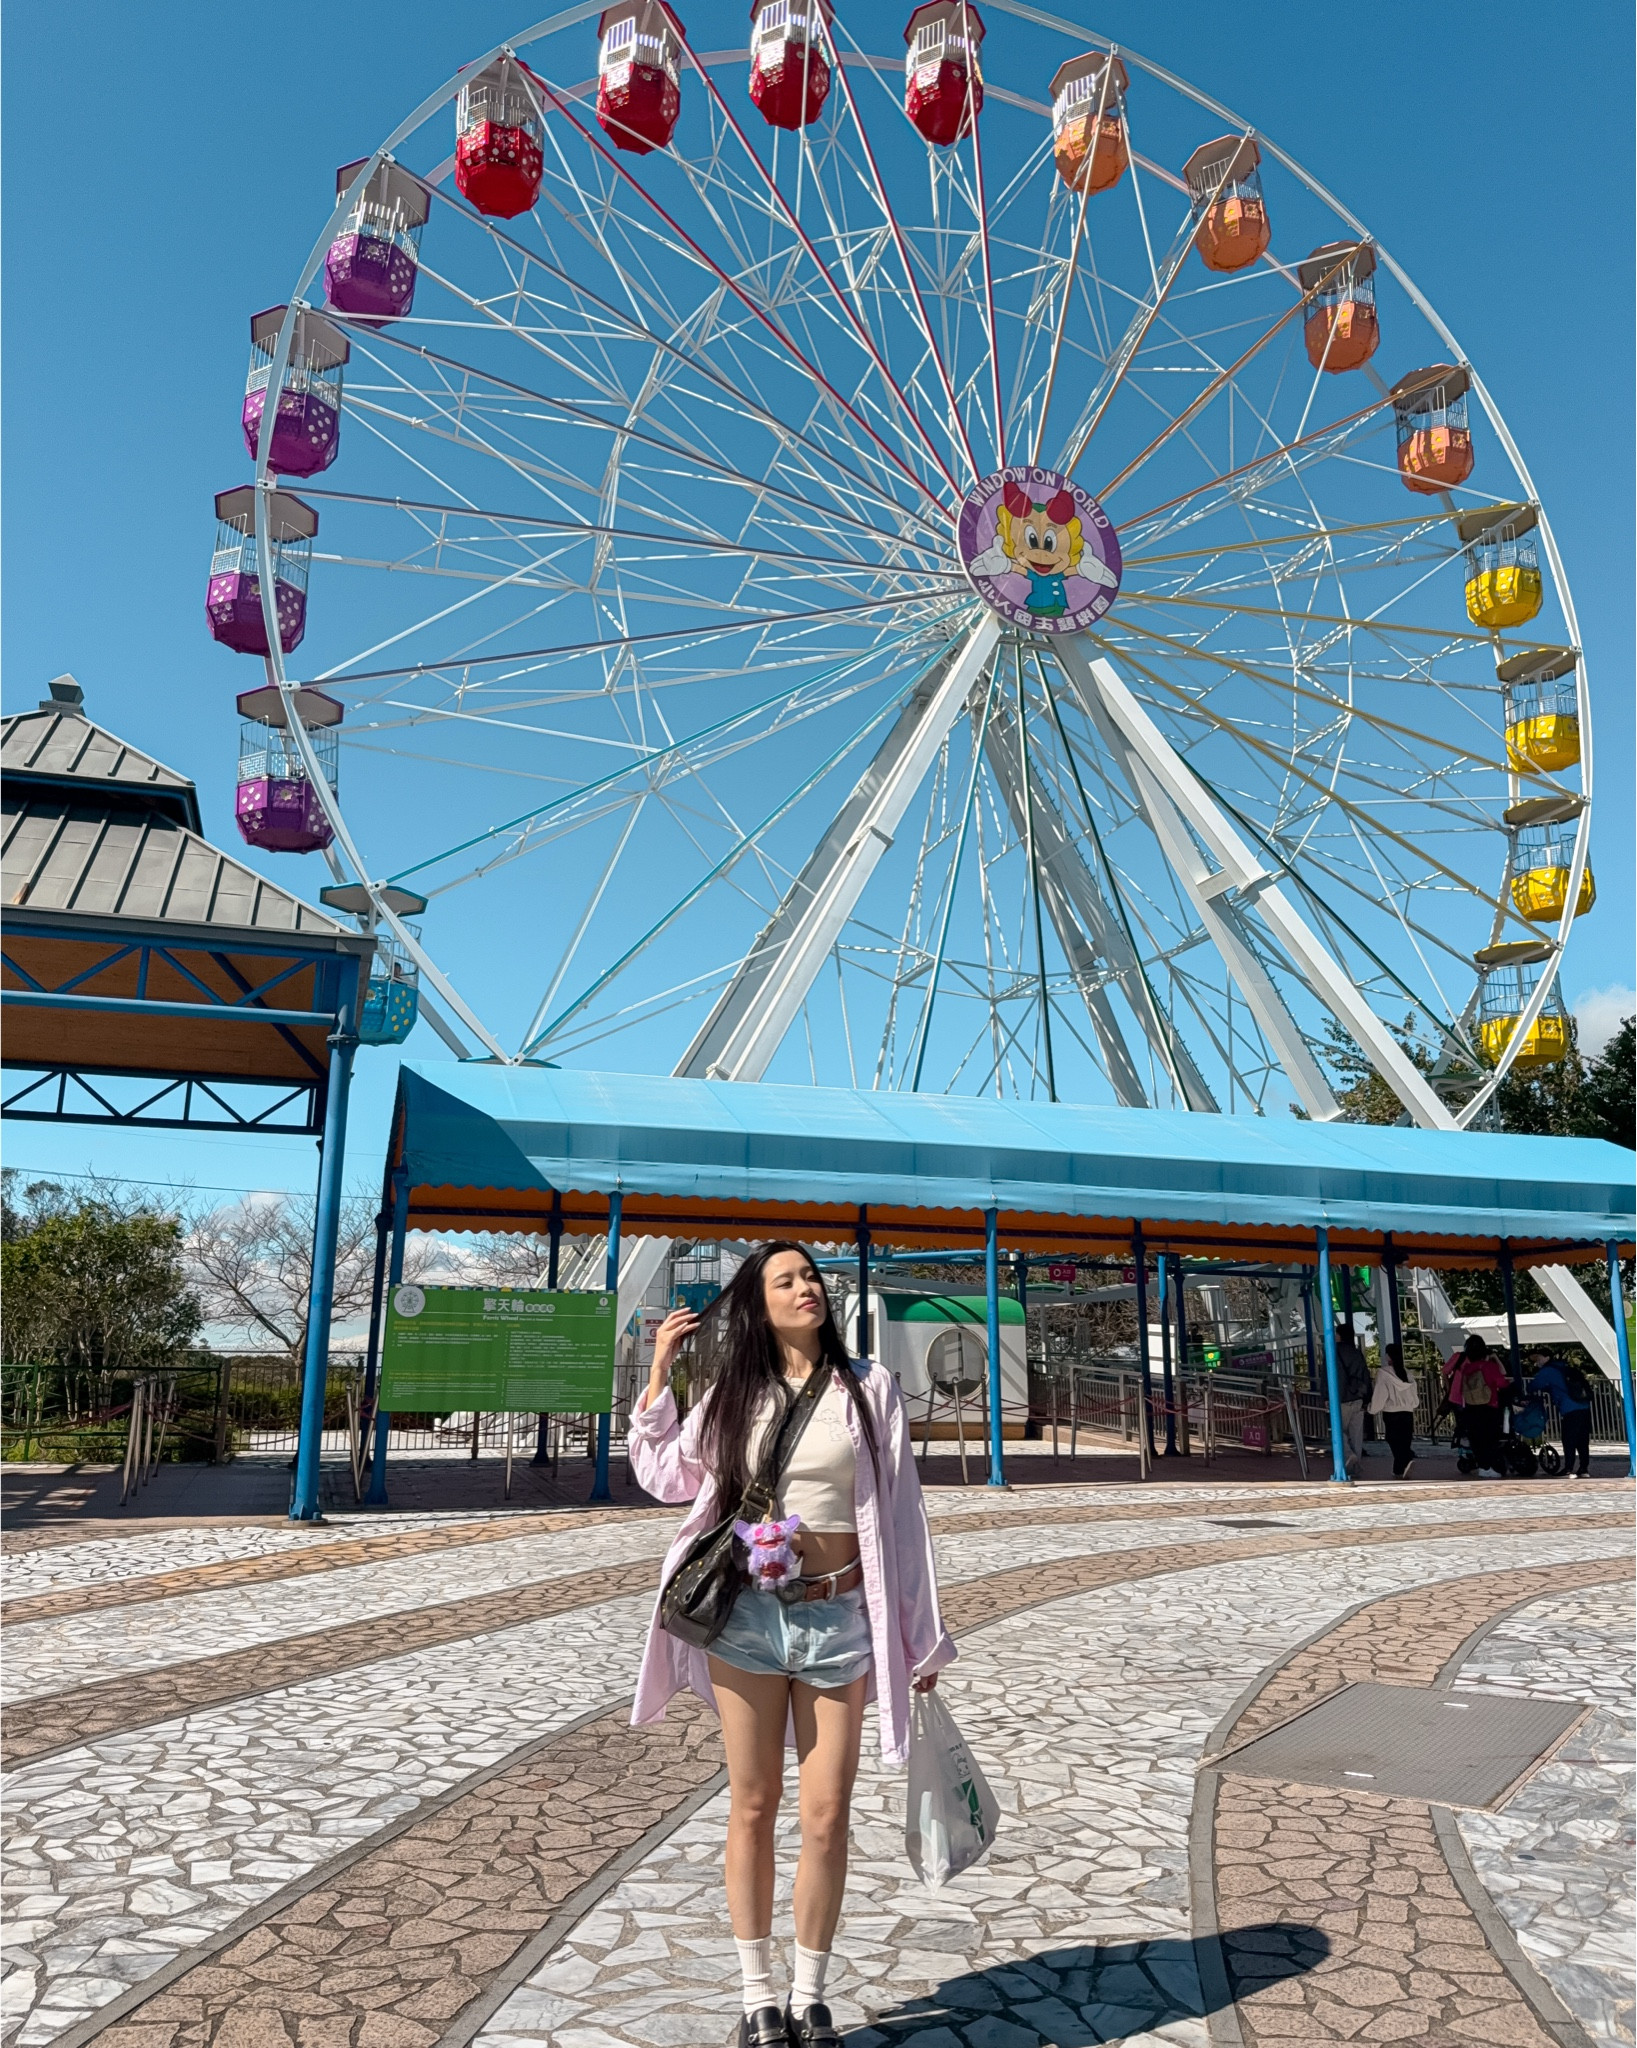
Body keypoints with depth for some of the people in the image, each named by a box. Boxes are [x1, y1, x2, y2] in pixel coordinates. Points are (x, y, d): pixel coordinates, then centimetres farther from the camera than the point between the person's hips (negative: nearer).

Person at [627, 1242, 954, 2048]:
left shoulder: (868, 1387, 0)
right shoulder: (733, 1393, 4)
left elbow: (900, 1510, 3)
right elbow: (665, 1476, 16)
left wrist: (919, 1638, 5)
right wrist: (659, 1375, 6)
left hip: (839, 1619, -1)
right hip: (746, 1616, 1)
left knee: (826, 1816, 4)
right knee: (753, 1808, 10)